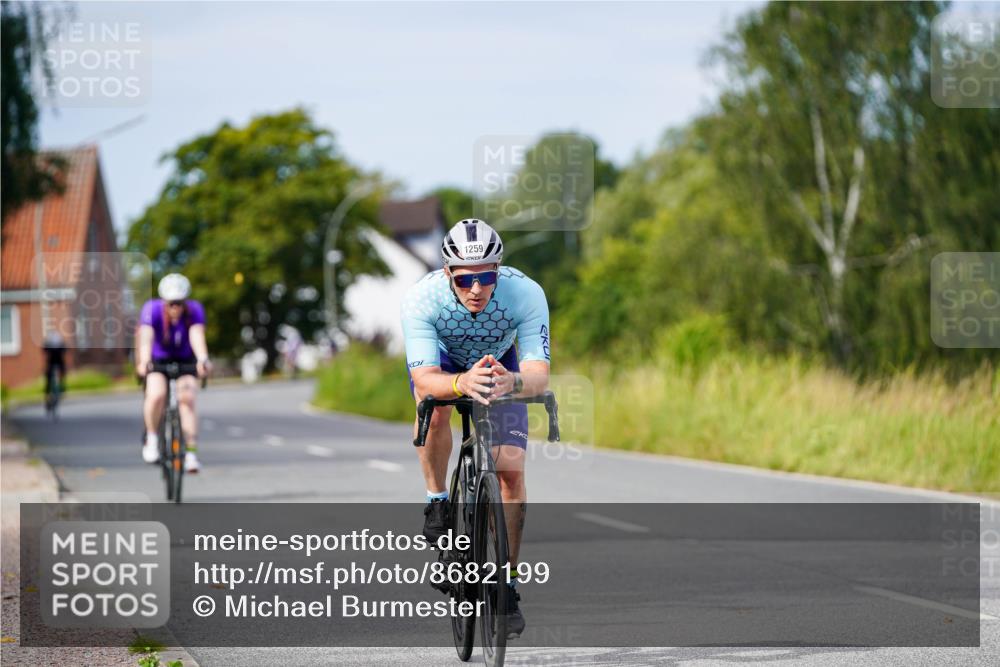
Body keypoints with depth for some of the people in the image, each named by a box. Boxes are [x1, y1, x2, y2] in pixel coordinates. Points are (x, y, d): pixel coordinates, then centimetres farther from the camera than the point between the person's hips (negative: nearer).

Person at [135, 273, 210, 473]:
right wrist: (144, 362, -56)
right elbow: (146, 337, -38)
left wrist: (203, 359, -55)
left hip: (185, 362, 1)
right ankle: (152, 438, -6)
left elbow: (197, 336, -36)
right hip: (157, 361, -1)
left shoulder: (194, 310, -21)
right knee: (157, 395, -28)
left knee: (187, 400, -20)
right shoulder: (152, 309, -24)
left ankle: (191, 453, -13)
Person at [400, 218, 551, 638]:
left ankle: (507, 584, 4)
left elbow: (539, 374, -43)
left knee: (511, 473, -11)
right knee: (435, 406, -36)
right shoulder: (422, 299, -39)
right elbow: (423, 380, -46)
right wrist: (463, 383, -67)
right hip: (442, 358, -1)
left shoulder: (525, 294, -37)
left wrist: (512, 382, -66)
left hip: (499, 362, 1)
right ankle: (437, 500, -11)